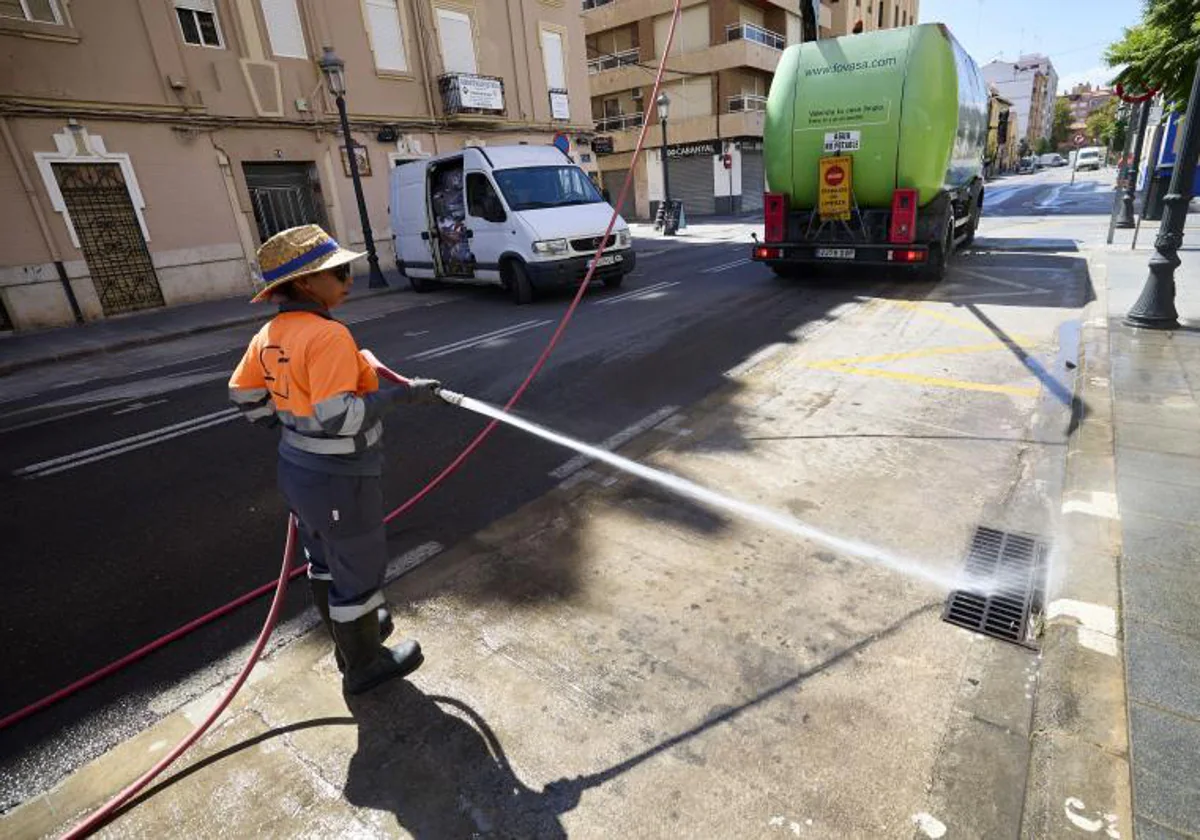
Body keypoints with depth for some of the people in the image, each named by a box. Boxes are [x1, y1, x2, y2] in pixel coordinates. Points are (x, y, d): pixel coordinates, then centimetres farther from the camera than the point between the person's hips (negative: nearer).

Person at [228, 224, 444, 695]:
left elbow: (243, 396, 11)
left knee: (325, 560, 25)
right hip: (339, 482, -8)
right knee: (359, 569, 11)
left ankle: (350, 632, 48)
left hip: (297, 470, 9)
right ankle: (363, 665, 31)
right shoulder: (328, 335, -26)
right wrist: (403, 394, -25)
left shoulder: (270, 334, 1)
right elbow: (337, 417, -31)